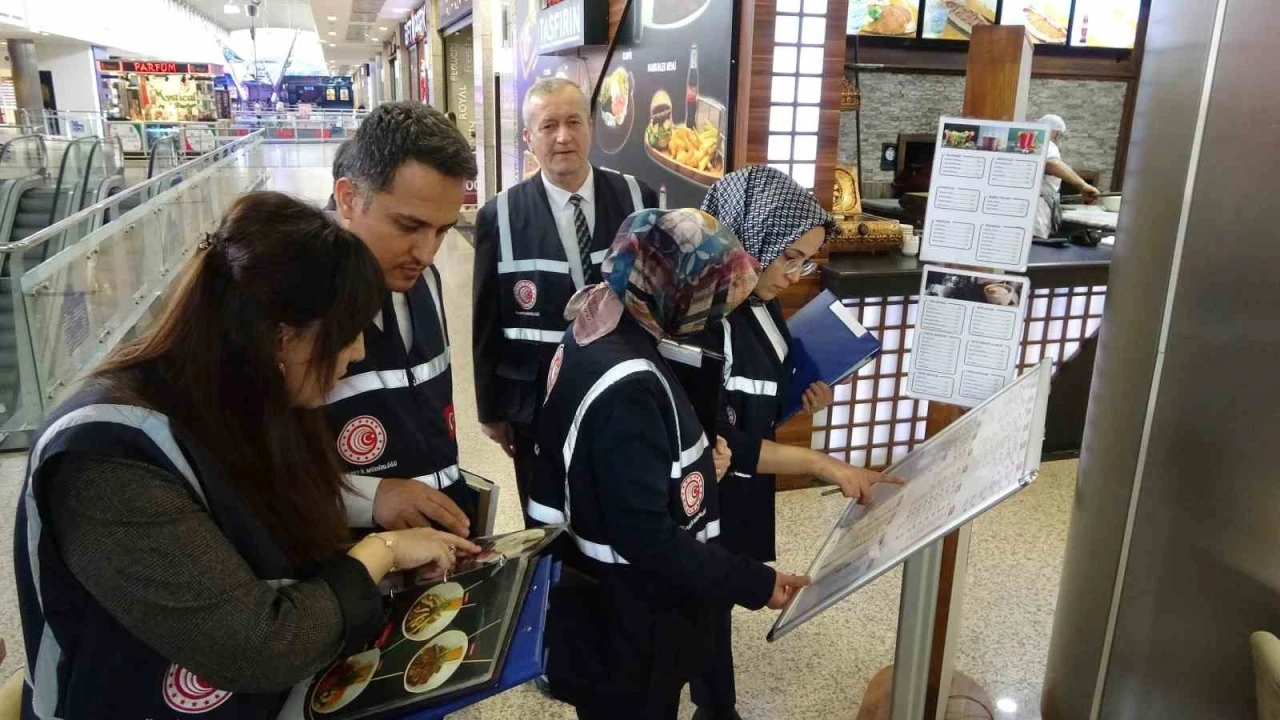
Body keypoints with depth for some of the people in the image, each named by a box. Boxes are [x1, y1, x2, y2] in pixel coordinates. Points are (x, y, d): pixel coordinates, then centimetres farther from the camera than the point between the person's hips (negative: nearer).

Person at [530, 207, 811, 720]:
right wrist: (753, 583, -24)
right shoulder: (626, 388, -31)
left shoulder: (597, 331, -1)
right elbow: (645, 537, -30)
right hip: (625, 624, -9)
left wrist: (691, 456, 4)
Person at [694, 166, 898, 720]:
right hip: (708, 498, -8)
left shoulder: (760, 301, 1)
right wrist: (823, 464, -26)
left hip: (743, 490, 8)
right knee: (708, 605, 11)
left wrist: (805, 401, -5)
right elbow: (717, 442, -27)